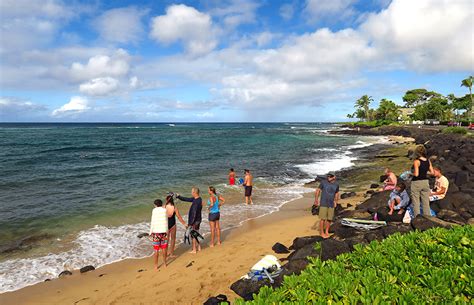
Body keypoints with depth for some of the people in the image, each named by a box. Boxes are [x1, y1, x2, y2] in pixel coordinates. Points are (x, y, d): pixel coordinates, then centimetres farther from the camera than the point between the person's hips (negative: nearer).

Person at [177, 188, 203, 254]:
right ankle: (198, 247, 32)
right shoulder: (195, 199, 3)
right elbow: (187, 199, 14)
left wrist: (190, 223, -23)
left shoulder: (196, 202, -27)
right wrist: (178, 196, 13)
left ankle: (194, 250, 17)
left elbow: (194, 214, -27)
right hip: (197, 220, 9)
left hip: (195, 221, -9)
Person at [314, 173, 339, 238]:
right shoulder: (323, 182, -8)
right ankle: (321, 232, 11)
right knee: (323, 219, -4)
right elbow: (318, 190, -4)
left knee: (329, 219, 7)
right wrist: (316, 200, -8)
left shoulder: (336, 184, 3)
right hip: (323, 204, -4)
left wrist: (336, 202, 16)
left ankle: (326, 231, 26)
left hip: (331, 205, 4)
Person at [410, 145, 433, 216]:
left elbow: (416, 174, -20)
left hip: (416, 183, -6)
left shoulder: (416, 161, -16)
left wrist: (412, 172, 0)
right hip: (425, 182, 6)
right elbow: (432, 172, 7)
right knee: (426, 202, 13)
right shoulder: (428, 161, 2)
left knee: (416, 202, 4)